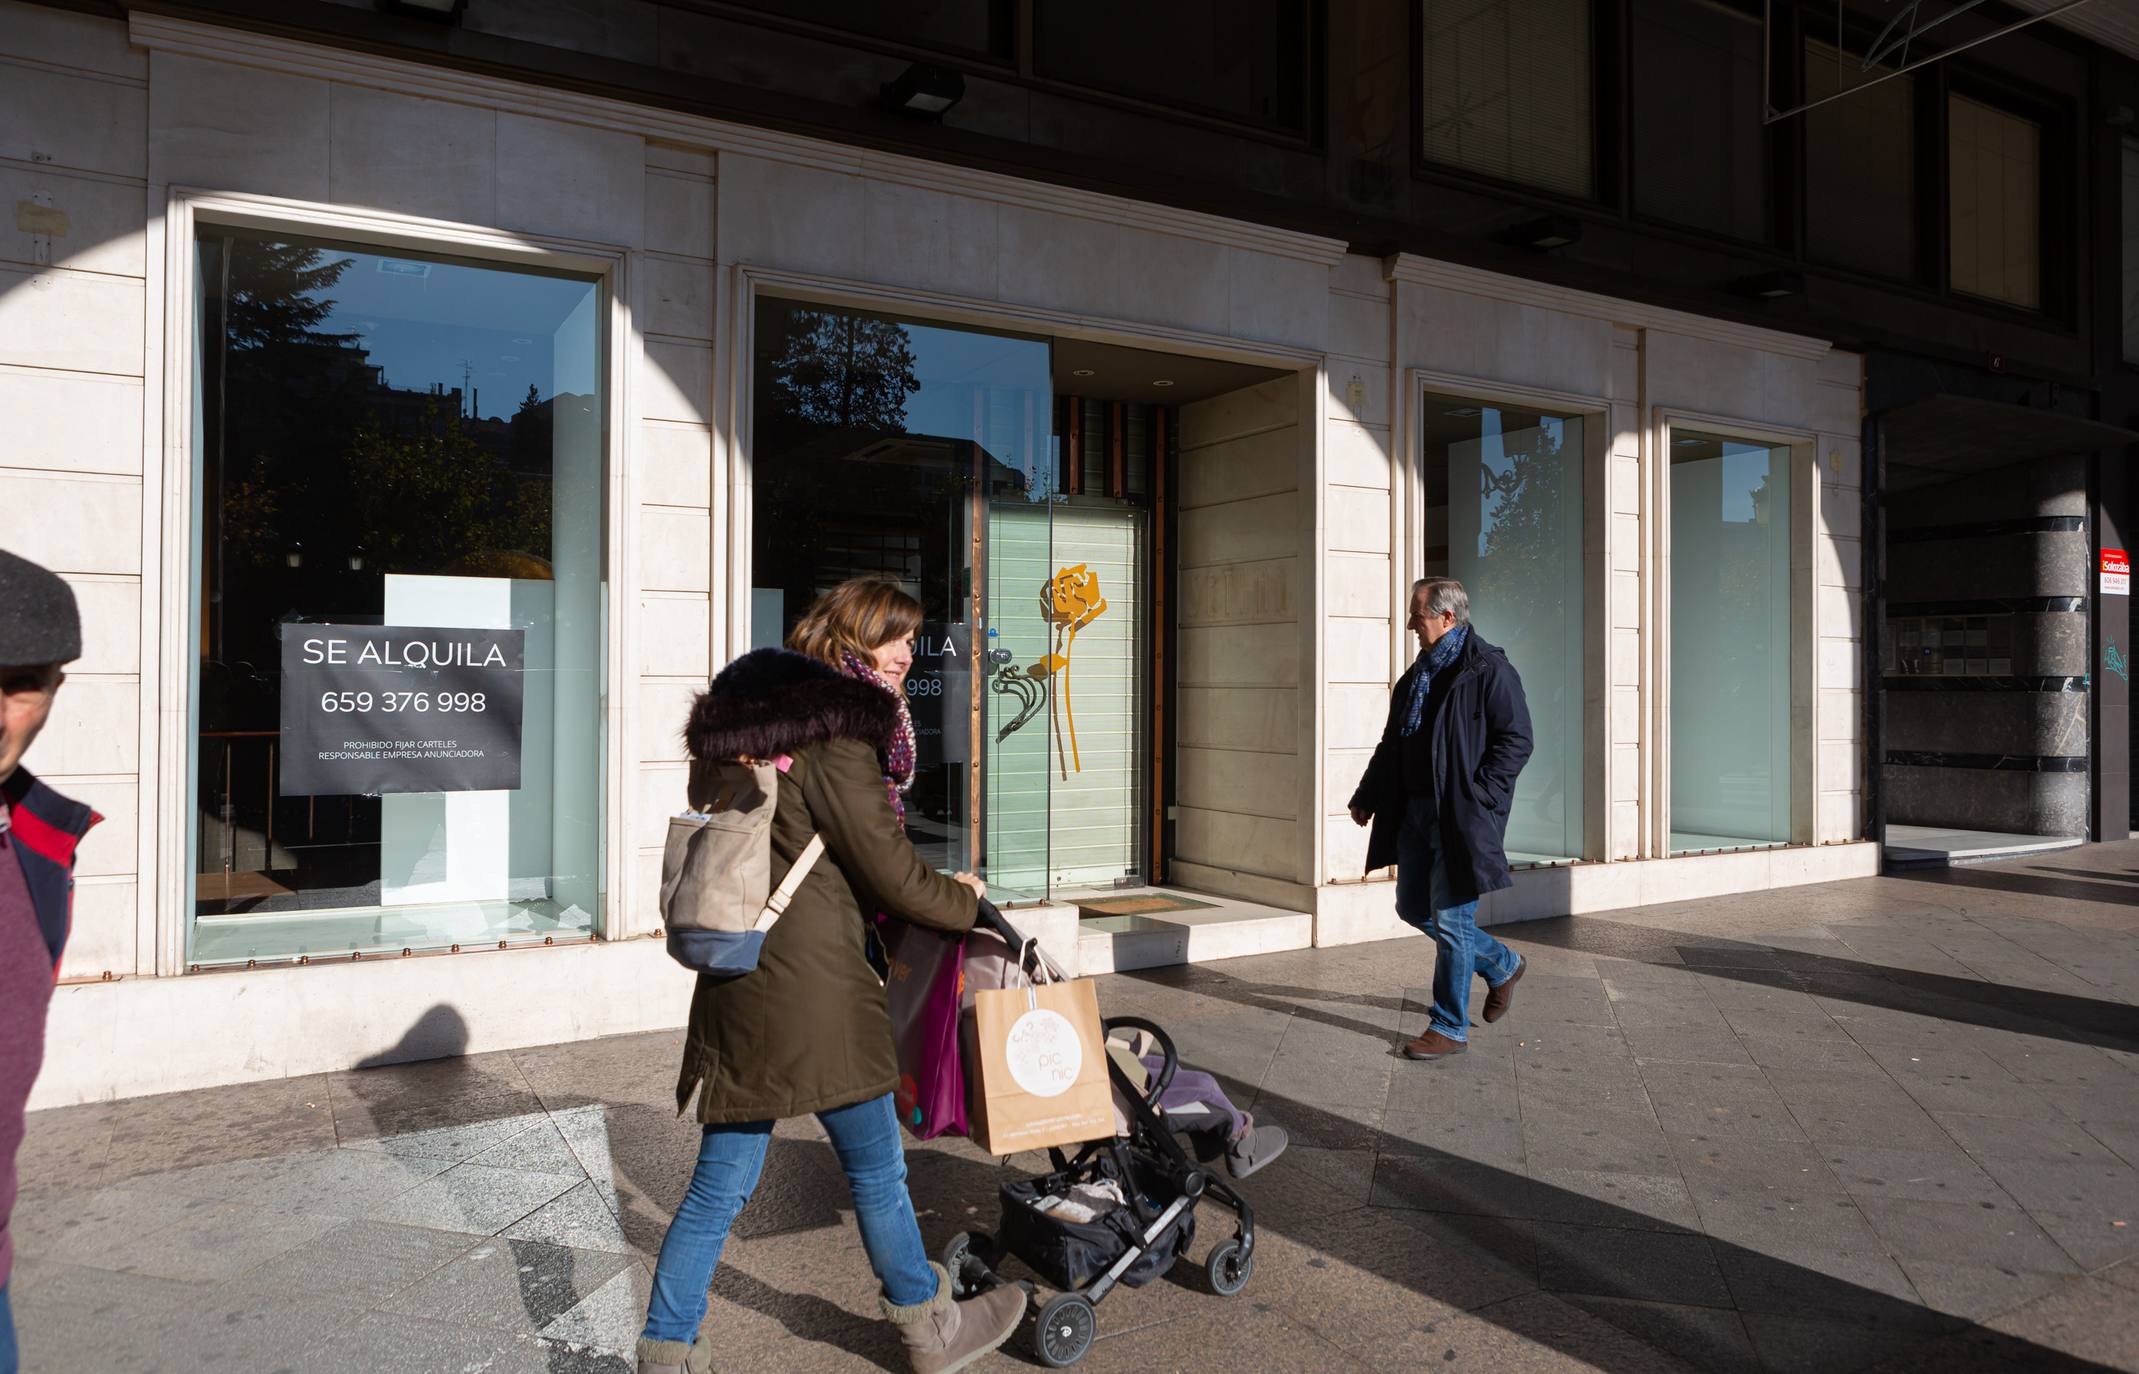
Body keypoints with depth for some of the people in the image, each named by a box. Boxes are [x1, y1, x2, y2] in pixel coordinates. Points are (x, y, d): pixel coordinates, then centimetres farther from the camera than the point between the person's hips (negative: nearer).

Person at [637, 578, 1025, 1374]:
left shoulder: (744, 721, 13)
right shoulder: (835, 735, -16)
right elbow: (889, 872, -14)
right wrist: (963, 902, 6)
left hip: (735, 979, 8)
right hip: (810, 988, -8)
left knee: (722, 1181, 15)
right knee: (876, 1167, 11)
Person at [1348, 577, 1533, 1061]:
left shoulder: (1489, 671, -10)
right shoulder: (1417, 675, 15)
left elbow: (1516, 741, -14)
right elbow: (1391, 744, 20)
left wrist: (1474, 796, -20)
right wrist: (1367, 797, 14)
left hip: (1461, 817, -9)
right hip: (1414, 813, 9)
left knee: (1451, 918, -3)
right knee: (1414, 909, 14)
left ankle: (1450, 1029, 10)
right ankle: (1501, 965, 34)